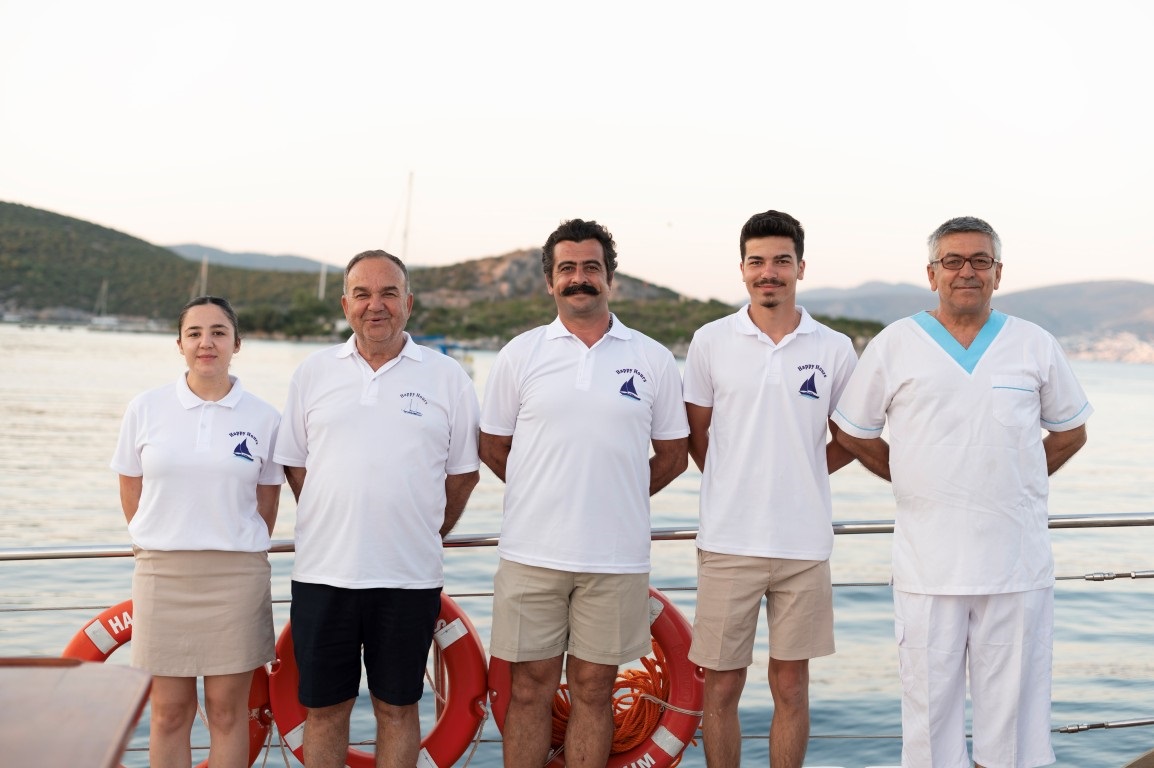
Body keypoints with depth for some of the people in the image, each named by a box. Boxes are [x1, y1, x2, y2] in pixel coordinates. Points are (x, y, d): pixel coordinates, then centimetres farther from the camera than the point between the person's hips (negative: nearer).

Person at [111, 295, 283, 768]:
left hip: (236, 574, -1)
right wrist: (164, 547, 9)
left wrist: (241, 553, 7)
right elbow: (130, 493, 9)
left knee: (228, 709, 5)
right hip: (162, 572, 1)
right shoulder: (146, 409, 2)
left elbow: (267, 503, 8)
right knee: (169, 710, 6)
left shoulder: (263, 418, 1)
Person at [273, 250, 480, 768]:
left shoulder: (446, 377, 2)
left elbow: (463, 473, 7)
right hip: (323, 572, 1)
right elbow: (294, 466, 13)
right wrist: (329, 530, 10)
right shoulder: (313, 374, 7)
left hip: (409, 576, -1)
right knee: (323, 708, 9)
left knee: (398, 708, 9)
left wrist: (427, 536, 8)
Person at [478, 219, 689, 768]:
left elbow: (672, 456, 12)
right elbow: (494, 448, 11)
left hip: (617, 558, 0)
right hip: (531, 555, 0)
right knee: (530, 687, 6)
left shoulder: (652, 360, 5)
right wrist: (552, 496, 11)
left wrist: (616, 496, 9)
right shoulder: (520, 355, 4)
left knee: (593, 690, 8)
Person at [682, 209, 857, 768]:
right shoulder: (711, 341, 2)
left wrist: (801, 473, 4)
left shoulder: (834, 350, 3)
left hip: (804, 544, 1)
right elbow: (694, 434, 10)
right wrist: (737, 484, 6)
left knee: (791, 685, 9)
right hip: (727, 540, 0)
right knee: (721, 686, 6)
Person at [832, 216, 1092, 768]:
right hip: (928, 569, -1)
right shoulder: (894, 345, 3)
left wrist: (1014, 483, 10)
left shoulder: (1036, 345, 7)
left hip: (1020, 567, 1)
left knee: (1015, 704, 6)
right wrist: (914, 484, 9)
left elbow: (1070, 432, 18)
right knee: (929, 705, 4)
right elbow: (854, 433, 11)